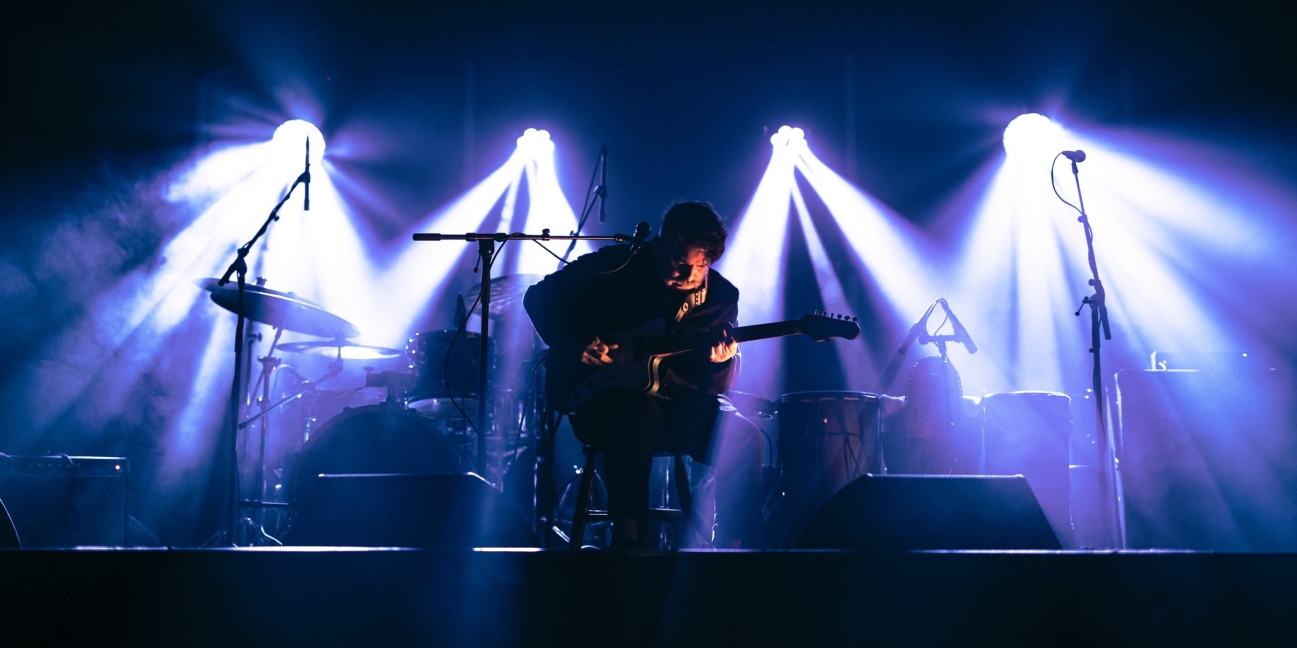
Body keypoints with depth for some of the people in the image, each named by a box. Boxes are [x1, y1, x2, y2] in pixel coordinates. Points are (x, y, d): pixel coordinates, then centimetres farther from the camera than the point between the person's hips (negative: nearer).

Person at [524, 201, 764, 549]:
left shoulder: (721, 296, 1)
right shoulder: (616, 265, -7)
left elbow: (713, 387, 1)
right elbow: (539, 297, -1)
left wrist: (717, 362, -23)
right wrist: (577, 344, -16)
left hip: (671, 403, 4)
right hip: (595, 394, -3)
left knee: (744, 439, -21)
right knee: (640, 412, -39)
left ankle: (732, 547, -7)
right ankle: (627, 537, -28)